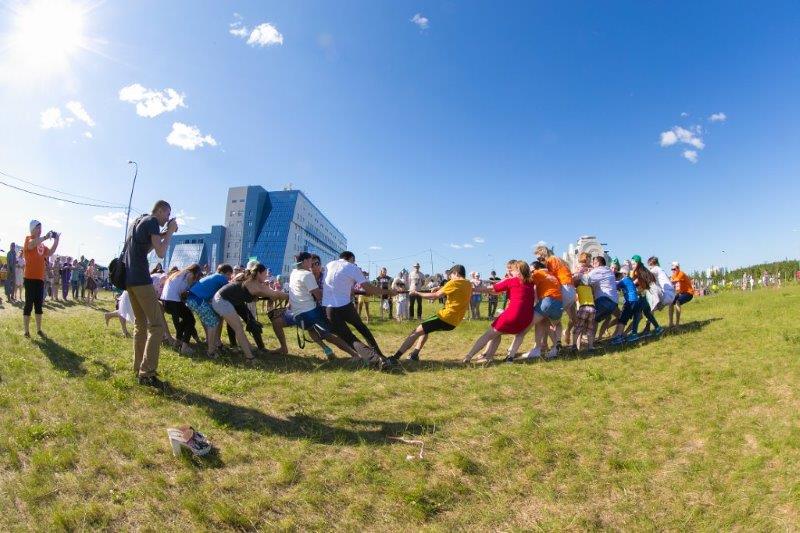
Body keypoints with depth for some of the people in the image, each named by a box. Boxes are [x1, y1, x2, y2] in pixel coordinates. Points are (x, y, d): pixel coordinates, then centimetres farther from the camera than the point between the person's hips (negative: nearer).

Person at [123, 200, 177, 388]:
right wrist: (170, 232, -3)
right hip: (141, 279, -10)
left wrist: (164, 234, 18)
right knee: (157, 325, -10)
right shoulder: (152, 221, -6)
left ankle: (138, 368, 16)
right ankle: (147, 373, -14)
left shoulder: (137, 222, 21)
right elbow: (160, 253, -14)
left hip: (129, 278, 10)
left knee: (140, 324, 15)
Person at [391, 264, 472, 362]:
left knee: (416, 331, -6)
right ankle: (414, 355, 20)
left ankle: (395, 357, -10)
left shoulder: (454, 283, -11)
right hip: (454, 321, 8)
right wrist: (440, 290, 10)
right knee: (425, 329, 25)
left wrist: (417, 293, -2)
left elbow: (435, 296, -12)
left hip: (446, 317, -8)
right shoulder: (469, 285, 12)